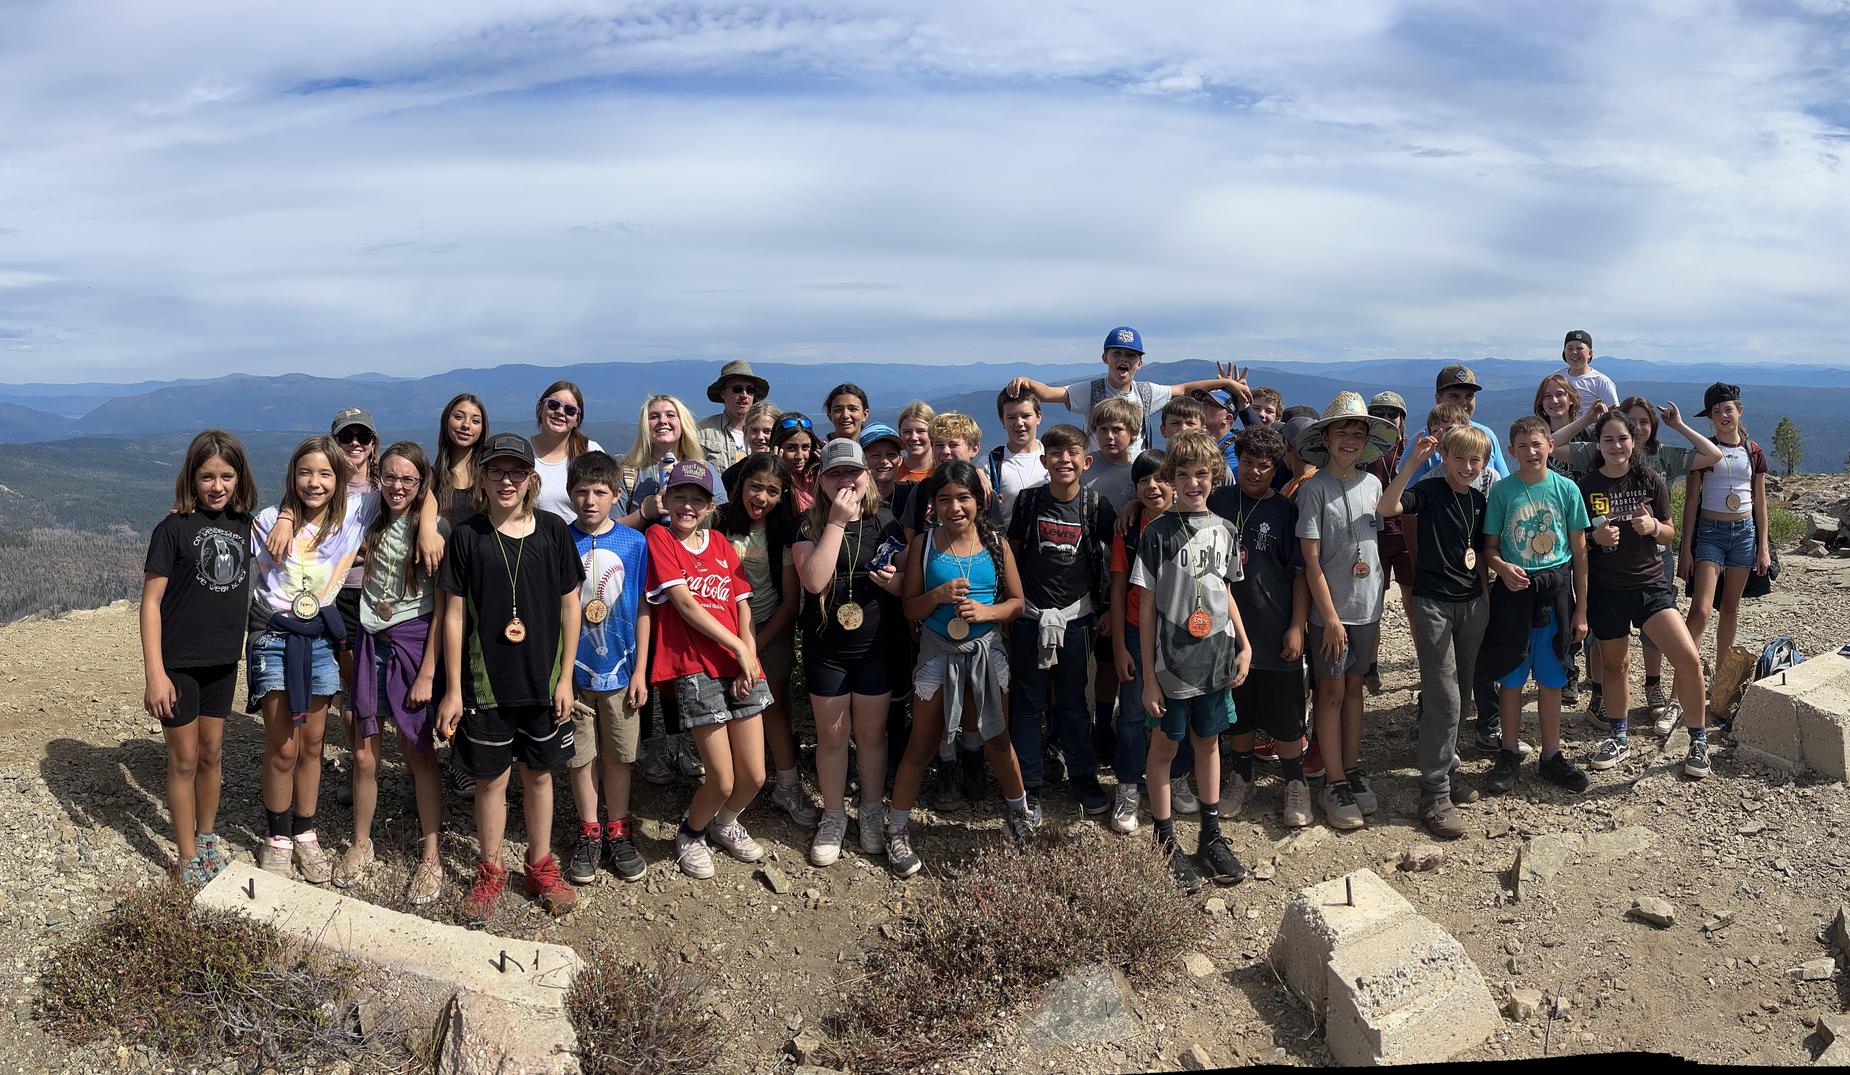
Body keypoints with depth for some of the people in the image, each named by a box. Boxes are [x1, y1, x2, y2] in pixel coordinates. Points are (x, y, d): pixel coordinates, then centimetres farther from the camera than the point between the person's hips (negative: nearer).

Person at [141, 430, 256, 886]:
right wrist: (154, 673, -17)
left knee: (212, 753, 16)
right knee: (184, 759, 4)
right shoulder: (174, 528, -12)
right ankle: (189, 860, 15)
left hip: (222, 660, 4)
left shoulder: (243, 525, 3)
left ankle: (208, 839, 32)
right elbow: (151, 601, -12)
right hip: (179, 662, -4)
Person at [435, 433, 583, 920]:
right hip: (485, 681, -1)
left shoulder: (553, 530, -2)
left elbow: (570, 605, 2)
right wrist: (452, 690, -3)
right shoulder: (467, 536, -4)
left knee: (539, 773, 13)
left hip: (543, 680, 1)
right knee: (491, 778, 8)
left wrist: (566, 677, 0)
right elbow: (455, 614, -2)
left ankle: (540, 866, 29)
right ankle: (490, 871, 26)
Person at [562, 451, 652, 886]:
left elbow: (642, 610, 1)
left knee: (619, 755, 10)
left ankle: (618, 833, 25)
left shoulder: (634, 543, -3)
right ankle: (589, 834, 24)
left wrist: (640, 671, 0)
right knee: (582, 756, 9)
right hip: (574, 670, 0)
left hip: (620, 670, 1)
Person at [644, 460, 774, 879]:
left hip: (740, 668, 5)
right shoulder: (659, 538, -1)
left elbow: (743, 608, 10)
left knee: (754, 776, 3)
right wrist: (738, 648, -9)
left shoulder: (722, 545, 14)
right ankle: (690, 833, 24)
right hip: (695, 669, -5)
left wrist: (748, 660, -5)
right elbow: (685, 604, -9)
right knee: (723, 780, -6)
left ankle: (724, 822, 34)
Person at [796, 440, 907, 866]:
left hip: (876, 646, 1)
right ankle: (833, 816, 26)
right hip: (825, 649, -1)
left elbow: (907, 586, 3)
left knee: (871, 733, 12)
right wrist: (837, 521, -24)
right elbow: (814, 580, -24)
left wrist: (893, 581, -21)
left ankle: (872, 811, 30)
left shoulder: (884, 523, -2)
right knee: (831, 735, 10)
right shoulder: (811, 526, -6)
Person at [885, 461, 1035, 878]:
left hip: (985, 651, 1)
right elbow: (910, 608, -5)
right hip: (937, 652, -1)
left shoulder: (995, 543, -5)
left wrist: (985, 611, -18)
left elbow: (1016, 601, 0)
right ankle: (897, 831, 18)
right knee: (922, 747, 6)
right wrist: (938, 596, -24)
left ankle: (1018, 809, 40)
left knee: (996, 740, 17)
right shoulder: (923, 544, -7)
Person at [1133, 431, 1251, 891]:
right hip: (1171, 662, -4)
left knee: (1208, 742, 15)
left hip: (1216, 660, 4)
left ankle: (1212, 834, 26)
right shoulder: (1158, 533, -7)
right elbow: (1147, 607, -7)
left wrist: (1244, 646, 5)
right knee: (1164, 747, 6)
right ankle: (1166, 841, 17)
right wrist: (1149, 677, -9)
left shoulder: (1224, 531, 6)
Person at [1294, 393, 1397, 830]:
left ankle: (1353, 770, 22)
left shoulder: (1371, 484, 5)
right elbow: (1311, 560, -12)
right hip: (1330, 609, -5)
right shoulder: (1315, 488, -11)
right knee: (1332, 691, 2)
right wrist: (1330, 617, -14)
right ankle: (1335, 783, 8)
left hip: (1367, 606, 5)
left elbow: (1375, 544, 14)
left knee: (1354, 687, 13)